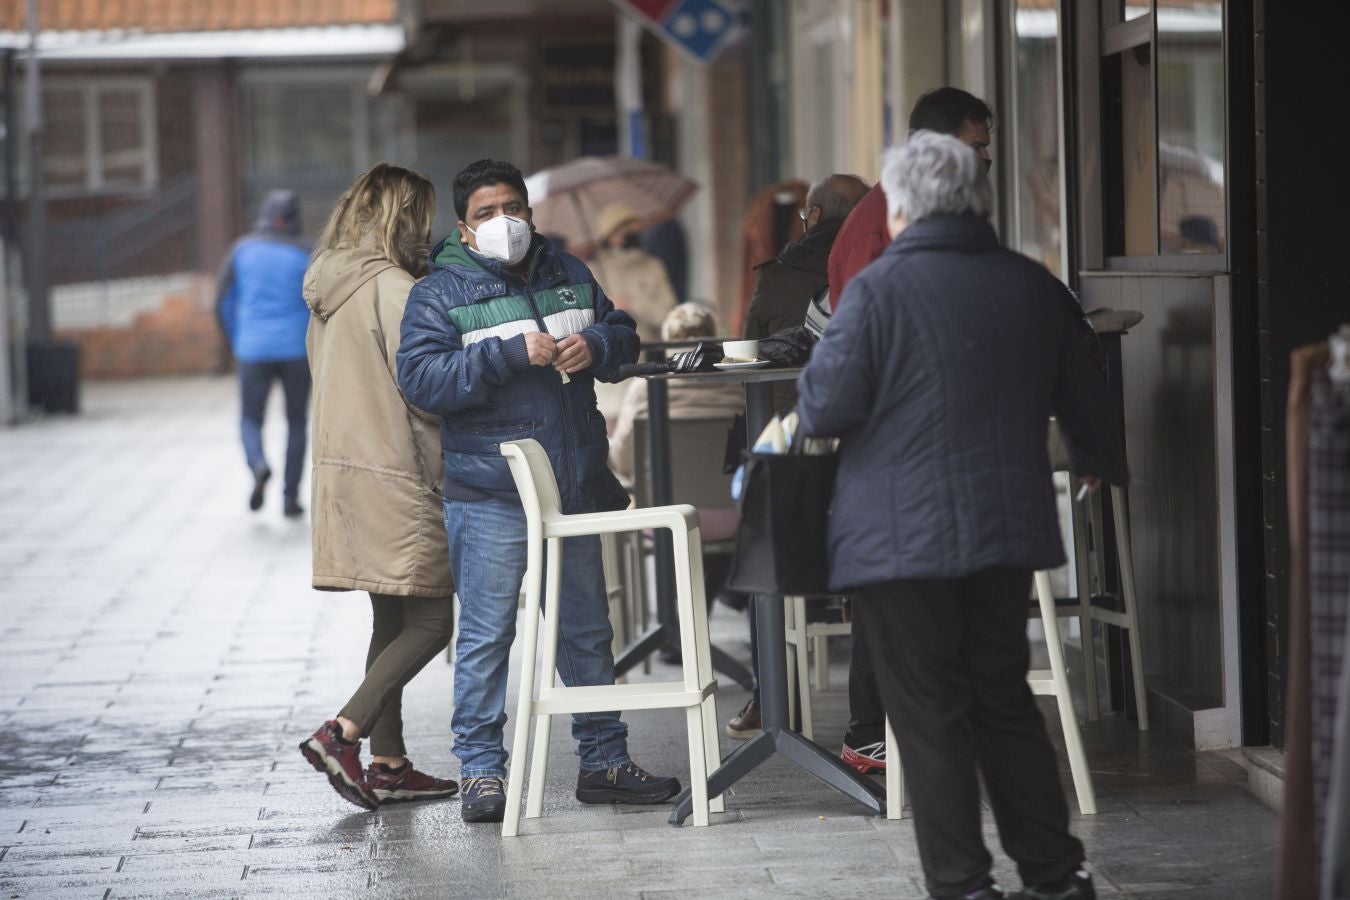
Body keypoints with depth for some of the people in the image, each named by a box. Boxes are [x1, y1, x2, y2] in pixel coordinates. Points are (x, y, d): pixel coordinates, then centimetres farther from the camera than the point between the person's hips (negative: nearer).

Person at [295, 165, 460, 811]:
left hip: (341, 467, 9)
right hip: (394, 473, -9)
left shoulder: (327, 293, 13)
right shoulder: (394, 289, -14)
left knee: (392, 620, 13)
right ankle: (341, 733, -13)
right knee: (431, 620, -4)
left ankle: (389, 764, 14)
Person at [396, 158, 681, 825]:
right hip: (490, 490, -5)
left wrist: (596, 344, -7)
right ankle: (481, 771, 5)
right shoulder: (440, 292, -4)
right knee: (486, 634, -4)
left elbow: (624, 336, 17)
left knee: (587, 630, 13)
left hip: (573, 487, 6)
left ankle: (604, 762, 23)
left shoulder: (568, 275, 12)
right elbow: (420, 377, -16)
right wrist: (512, 353, -23)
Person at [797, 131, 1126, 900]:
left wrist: (814, 376, 12)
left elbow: (825, 410, -11)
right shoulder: (1035, 287, 4)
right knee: (1007, 702, 17)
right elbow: (1089, 402, 14)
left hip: (901, 540, -5)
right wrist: (1105, 467, 35)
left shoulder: (877, 289, -11)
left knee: (931, 717, 3)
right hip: (1008, 529, 5)